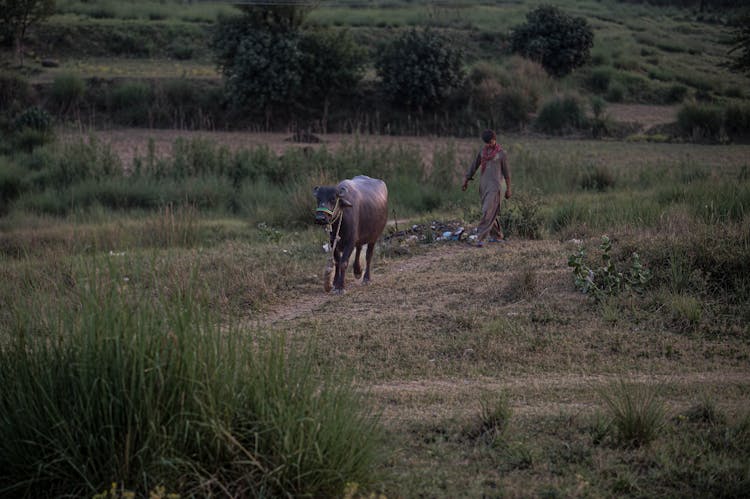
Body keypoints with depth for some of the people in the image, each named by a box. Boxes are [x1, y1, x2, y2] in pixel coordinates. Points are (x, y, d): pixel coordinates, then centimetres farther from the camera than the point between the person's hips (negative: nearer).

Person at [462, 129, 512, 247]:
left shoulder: (502, 154, -5)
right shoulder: (482, 151, 9)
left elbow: (506, 171, 0)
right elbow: (474, 166, 14)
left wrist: (508, 189, 3)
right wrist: (466, 181, 13)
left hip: (495, 186, -6)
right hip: (483, 185, 6)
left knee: (488, 212, -14)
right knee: (490, 213, 12)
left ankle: (480, 238, -18)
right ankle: (497, 236, 25)